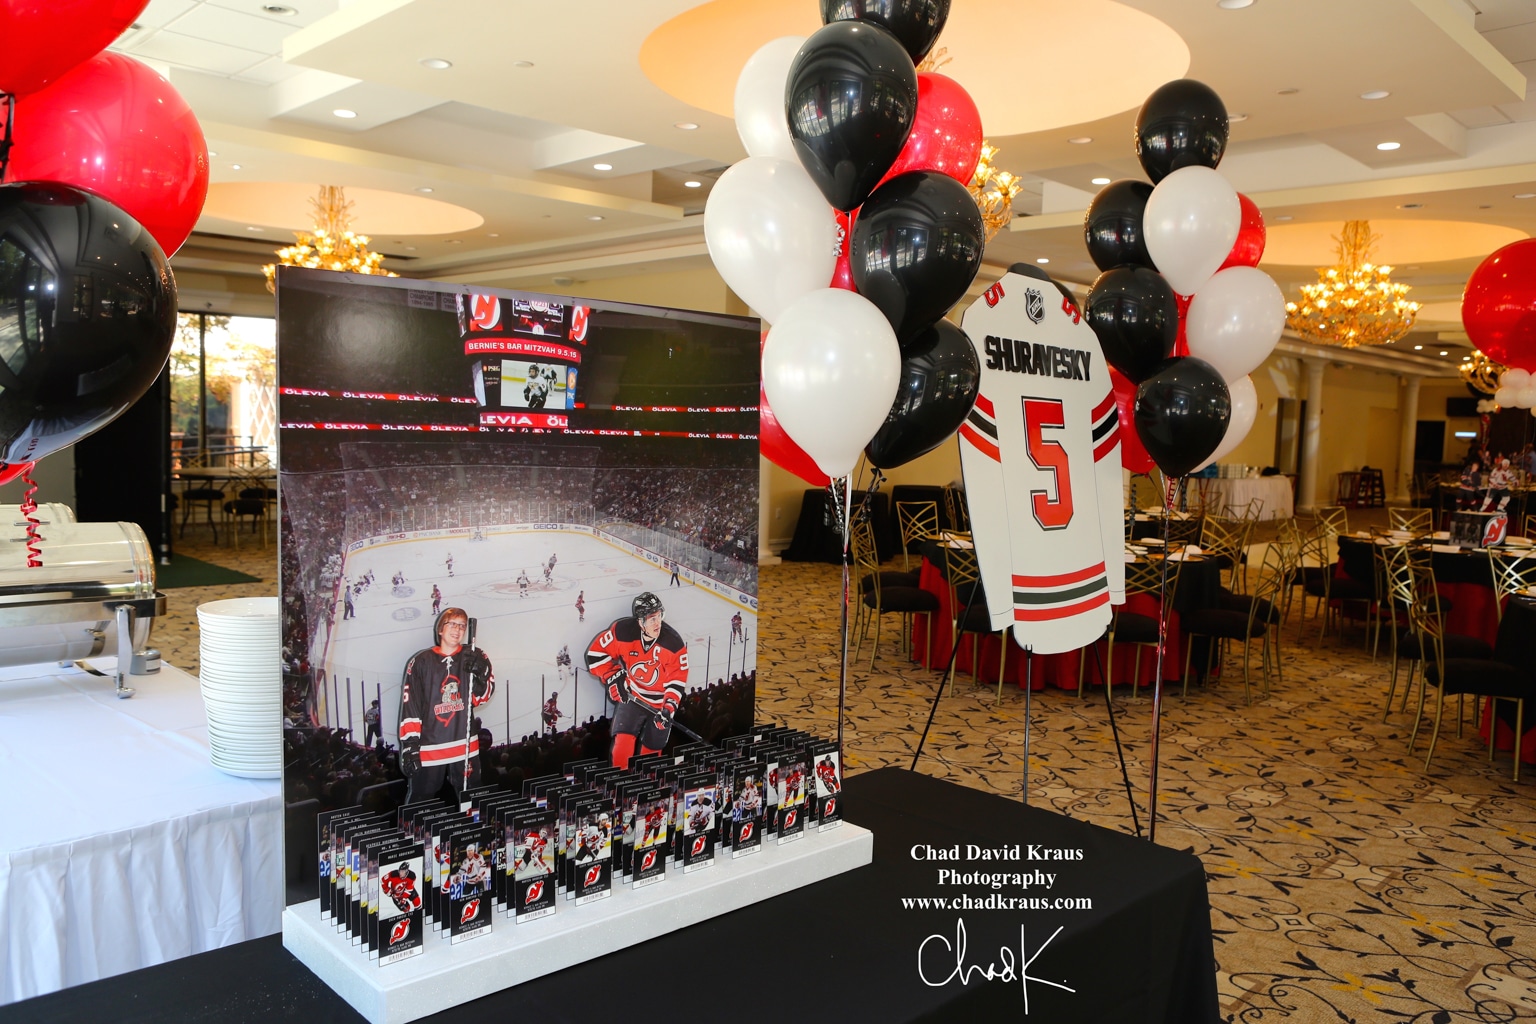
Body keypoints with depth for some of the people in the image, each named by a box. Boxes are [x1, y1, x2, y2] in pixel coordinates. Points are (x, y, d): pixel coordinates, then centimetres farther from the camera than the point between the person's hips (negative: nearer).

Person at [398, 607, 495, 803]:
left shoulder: (475, 658, 5)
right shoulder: (421, 662, 0)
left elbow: (482, 697, -2)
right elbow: (409, 707, -2)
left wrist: (478, 674, -21)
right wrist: (409, 745, -7)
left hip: (465, 748, 2)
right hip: (428, 749, -2)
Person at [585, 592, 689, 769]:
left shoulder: (674, 643, -21)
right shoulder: (623, 632, -21)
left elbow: (677, 679, -13)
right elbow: (596, 651, -7)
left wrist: (669, 708, -23)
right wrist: (612, 677, -12)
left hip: (661, 702, 0)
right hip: (631, 697, 0)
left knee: (651, 750, 10)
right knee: (622, 743, -14)